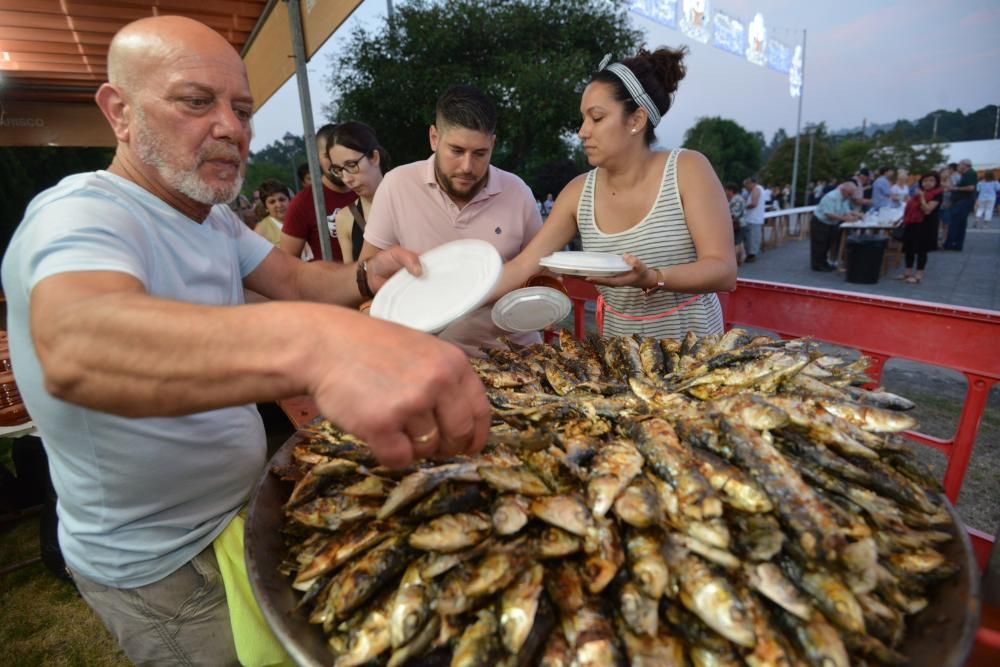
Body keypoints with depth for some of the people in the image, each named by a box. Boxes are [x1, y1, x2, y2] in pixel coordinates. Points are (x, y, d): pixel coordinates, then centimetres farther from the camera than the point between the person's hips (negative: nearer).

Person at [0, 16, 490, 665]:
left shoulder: (213, 217, 2)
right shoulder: (80, 214, -26)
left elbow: (295, 280, 1)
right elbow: (76, 347, -46)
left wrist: (366, 276, -21)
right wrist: (312, 344, -65)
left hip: (238, 508, 7)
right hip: (165, 568, -7)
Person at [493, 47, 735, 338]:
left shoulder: (688, 170, -10)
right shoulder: (580, 192, -3)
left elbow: (724, 271, -14)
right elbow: (522, 267, -5)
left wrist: (652, 278, -30)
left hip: (691, 345, -2)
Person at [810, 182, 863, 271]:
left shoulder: (845, 198, 2)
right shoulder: (831, 197, -25)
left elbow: (846, 211, 3)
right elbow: (829, 214, -31)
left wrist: (855, 215, -16)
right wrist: (844, 218, -31)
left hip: (831, 224, 9)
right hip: (819, 223, -9)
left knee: (828, 244, 15)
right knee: (819, 245, -4)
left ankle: (823, 263, 25)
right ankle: (817, 265, 4)